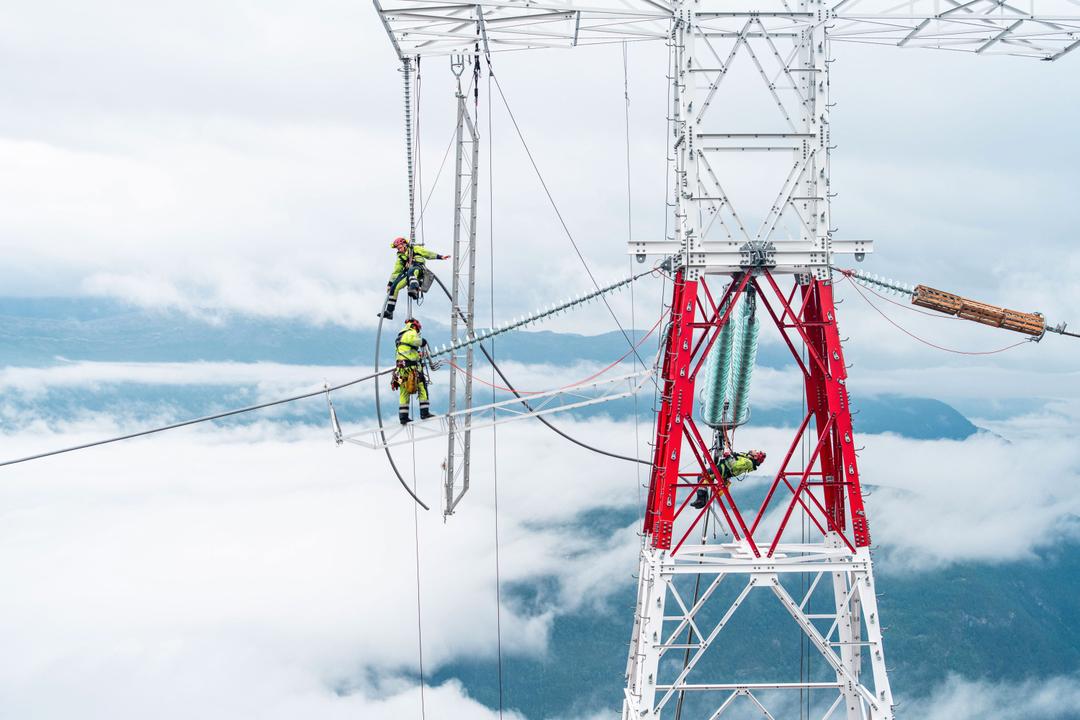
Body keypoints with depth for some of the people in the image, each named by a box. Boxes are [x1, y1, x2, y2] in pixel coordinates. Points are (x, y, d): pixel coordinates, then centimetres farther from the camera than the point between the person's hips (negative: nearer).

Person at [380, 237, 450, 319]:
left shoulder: (415, 249, 15)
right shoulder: (400, 257, 26)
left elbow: (428, 254, 11)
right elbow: (396, 272, 29)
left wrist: (440, 257, 0)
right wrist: (390, 283, 24)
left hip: (418, 270, -6)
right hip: (408, 275, 6)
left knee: (410, 271, -42)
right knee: (394, 287, -8)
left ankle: (414, 290, -66)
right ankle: (389, 311, -7)